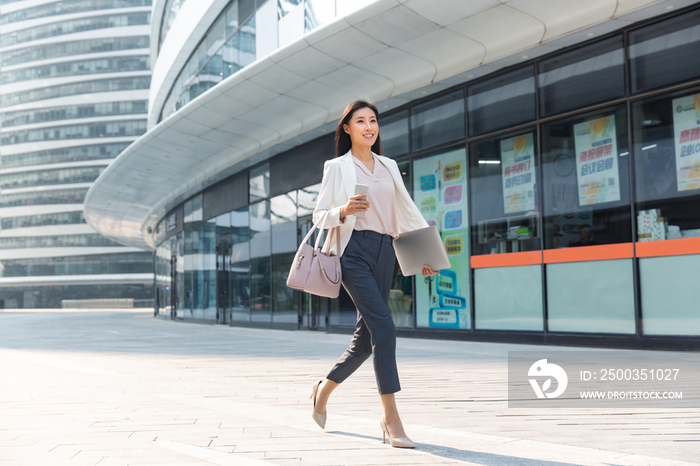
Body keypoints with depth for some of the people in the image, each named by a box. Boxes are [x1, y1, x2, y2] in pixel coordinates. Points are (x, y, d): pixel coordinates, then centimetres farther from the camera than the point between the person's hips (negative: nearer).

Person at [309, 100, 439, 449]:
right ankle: (391, 419, -14)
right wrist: (344, 210, -18)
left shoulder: (389, 167, 18)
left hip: (383, 253, 5)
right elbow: (319, 215, 3)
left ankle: (324, 389, 30)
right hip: (353, 250, -5)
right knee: (384, 327, -18)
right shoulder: (337, 167, 6)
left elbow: (405, 212, 22)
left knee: (366, 338, 5)